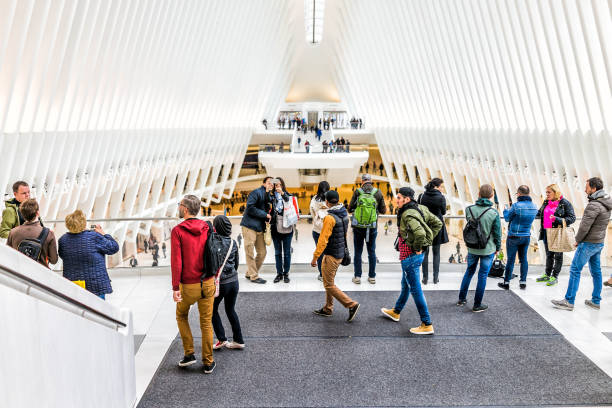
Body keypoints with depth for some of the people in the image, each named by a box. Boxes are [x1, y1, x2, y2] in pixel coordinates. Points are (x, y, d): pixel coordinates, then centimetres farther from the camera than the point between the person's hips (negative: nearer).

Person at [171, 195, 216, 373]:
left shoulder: (177, 231, -11)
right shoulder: (208, 228, 0)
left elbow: (176, 261, -16)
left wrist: (175, 288, -13)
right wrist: (214, 278, 11)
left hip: (188, 285, -3)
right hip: (208, 283, 3)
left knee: (181, 316, 23)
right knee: (206, 323, 12)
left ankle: (189, 354, 21)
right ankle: (208, 363, 19)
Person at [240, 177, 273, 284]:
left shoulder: (269, 196, 16)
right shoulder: (256, 193, -9)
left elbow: (268, 211, 13)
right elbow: (250, 207, -19)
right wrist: (265, 215, -14)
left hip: (260, 228, 8)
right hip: (250, 226, -8)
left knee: (262, 253, 9)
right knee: (250, 253, -1)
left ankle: (250, 273, 23)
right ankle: (254, 276, 9)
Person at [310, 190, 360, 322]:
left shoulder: (330, 217, -22)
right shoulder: (344, 214, 4)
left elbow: (323, 240, -23)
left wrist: (315, 257, -17)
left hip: (331, 255, -9)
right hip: (340, 252, 9)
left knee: (329, 285, 1)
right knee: (329, 281, 19)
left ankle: (351, 305, -2)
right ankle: (327, 309, 28)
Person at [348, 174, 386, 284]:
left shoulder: (357, 192, -6)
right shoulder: (378, 193, -2)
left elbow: (350, 209, -1)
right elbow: (383, 210, 4)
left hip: (358, 227, -1)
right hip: (372, 228, 1)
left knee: (358, 252, 8)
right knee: (372, 252, 12)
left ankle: (357, 276, 10)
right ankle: (372, 277, 16)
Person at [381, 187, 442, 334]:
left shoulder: (408, 214, -23)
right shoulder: (420, 209, 5)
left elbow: (420, 233, -38)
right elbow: (438, 223, 12)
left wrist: (417, 248, -21)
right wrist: (426, 242, 10)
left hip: (409, 256, -10)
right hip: (414, 255, 10)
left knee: (415, 289, -2)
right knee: (406, 284, 24)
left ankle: (427, 325, 5)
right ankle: (396, 312, 44)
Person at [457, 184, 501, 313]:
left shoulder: (469, 209, -8)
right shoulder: (493, 213, -16)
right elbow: (497, 233, -8)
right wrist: (498, 248, 6)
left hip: (472, 248, 3)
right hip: (488, 249, -3)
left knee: (469, 272, 21)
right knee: (483, 276, 7)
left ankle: (461, 299, 30)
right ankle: (477, 305, 15)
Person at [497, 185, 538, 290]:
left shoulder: (516, 206, -19)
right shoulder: (534, 207, 1)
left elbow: (507, 218, -7)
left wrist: (506, 210, 14)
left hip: (514, 237, -5)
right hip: (526, 236, 5)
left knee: (510, 259, 2)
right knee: (523, 259, 13)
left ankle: (506, 282, 9)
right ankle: (523, 282, 16)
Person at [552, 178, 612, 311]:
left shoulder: (594, 205, -21)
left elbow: (585, 226, -21)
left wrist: (578, 240, -5)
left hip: (589, 243, -9)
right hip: (599, 242, 9)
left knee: (575, 270, -5)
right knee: (596, 271, 14)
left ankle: (569, 301, -3)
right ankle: (596, 301, 22)